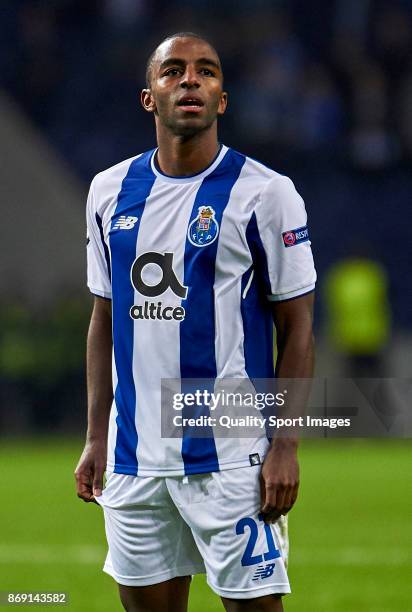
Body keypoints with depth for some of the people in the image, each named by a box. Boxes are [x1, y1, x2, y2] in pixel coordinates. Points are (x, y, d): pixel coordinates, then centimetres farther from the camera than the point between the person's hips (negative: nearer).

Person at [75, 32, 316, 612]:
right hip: (133, 452, 5)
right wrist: (96, 438, 11)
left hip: (230, 456, -4)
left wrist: (285, 446, -10)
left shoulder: (265, 193, -4)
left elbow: (297, 327, -3)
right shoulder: (110, 190, 10)